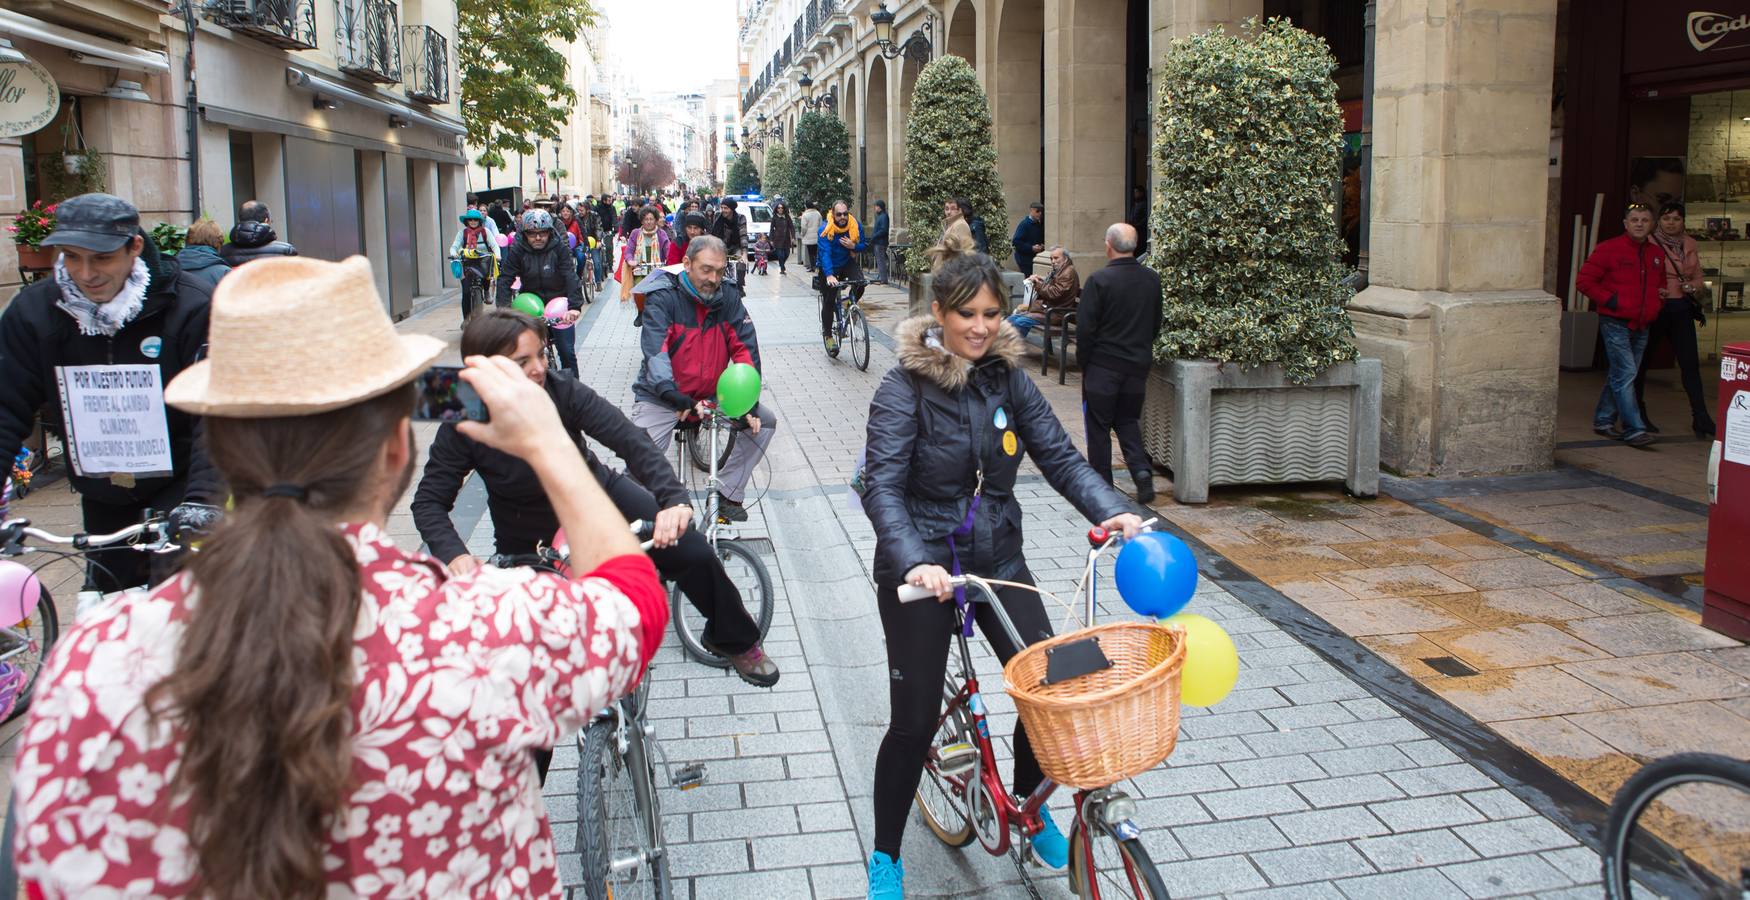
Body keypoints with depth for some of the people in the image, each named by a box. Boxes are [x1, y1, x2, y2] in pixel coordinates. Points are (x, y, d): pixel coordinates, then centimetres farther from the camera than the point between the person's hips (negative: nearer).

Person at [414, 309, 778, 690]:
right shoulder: (464, 426, -23)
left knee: (693, 552, -13)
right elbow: (429, 501, -18)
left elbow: (629, 439, -32)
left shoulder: (562, 391, -25)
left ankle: (735, 641, 13)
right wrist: (454, 554, -39)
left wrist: (673, 498, -47)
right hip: (529, 539, 0)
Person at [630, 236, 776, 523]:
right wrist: (678, 400, -44)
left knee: (764, 421, -4)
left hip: (711, 393, 5)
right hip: (661, 397, -4)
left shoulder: (728, 296, -4)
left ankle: (728, 496, 7)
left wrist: (748, 403, -19)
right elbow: (655, 354, -29)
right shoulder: (662, 298, -16)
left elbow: (745, 349, -7)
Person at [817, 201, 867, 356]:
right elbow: (824, 253, -34)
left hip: (848, 262, 3)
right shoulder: (825, 229, -24)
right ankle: (827, 334, 14)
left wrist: (854, 246, -26)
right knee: (829, 301, -3)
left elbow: (865, 245, -2)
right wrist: (829, 275, -47)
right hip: (829, 267, -3)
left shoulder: (855, 225, -13)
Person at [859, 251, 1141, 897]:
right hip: (922, 569, -4)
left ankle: (1029, 809, 29)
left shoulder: (1008, 379, 1)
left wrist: (1112, 510, -21)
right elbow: (883, 486, -23)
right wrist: (914, 561, -39)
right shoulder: (905, 387, -14)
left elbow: (1059, 457, -4)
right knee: (915, 721, -1)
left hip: (997, 560, 5)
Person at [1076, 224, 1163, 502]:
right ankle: (1141, 469, -2)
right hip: (1138, 365, 5)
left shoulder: (1099, 280, -16)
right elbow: (1156, 325, 10)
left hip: (1103, 365, -5)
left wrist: (1083, 362, -1)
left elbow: (1085, 328, -13)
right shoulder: (1152, 280, 1)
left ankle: (1102, 486, 11)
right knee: (1128, 420, 19)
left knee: (1098, 426, 7)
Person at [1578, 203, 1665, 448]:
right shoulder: (1609, 249, -7)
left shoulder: (1657, 254, 13)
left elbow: (1660, 285, 28)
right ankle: (1634, 429, -11)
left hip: (1641, 326, 7)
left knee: (1619, 375, 12)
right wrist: (1609, 300, -14)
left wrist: (1656, 305, 10)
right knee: (1625, 374, -11)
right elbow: (1584, 280, -7)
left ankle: (1603, 420, 24)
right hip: (1615, 324, -6)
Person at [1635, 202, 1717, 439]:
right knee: (1641, 360, 5)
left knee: (1690, 363, -1)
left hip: (1681, 309, 4)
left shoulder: (1689, 244, 11)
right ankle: (1637, 414, 19)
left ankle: (1701, 418, -2)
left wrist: (1691, 286, -5)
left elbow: (1698, 278, 17)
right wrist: (1653, 290, -22)